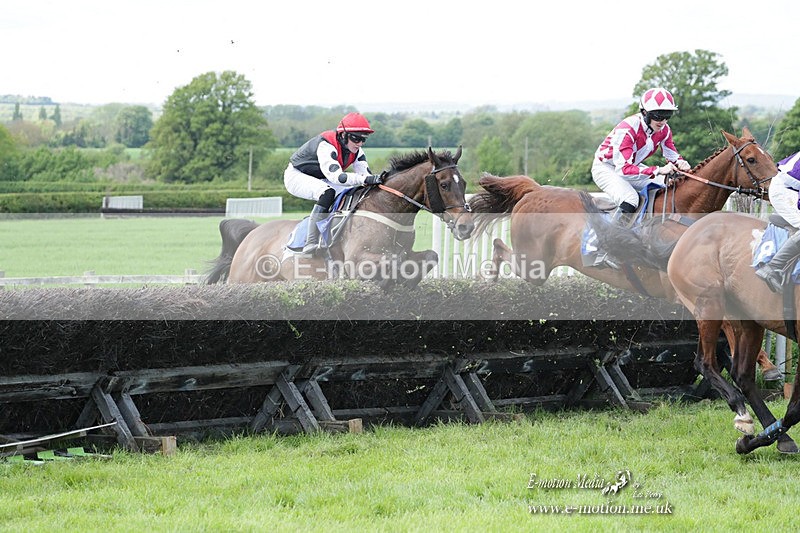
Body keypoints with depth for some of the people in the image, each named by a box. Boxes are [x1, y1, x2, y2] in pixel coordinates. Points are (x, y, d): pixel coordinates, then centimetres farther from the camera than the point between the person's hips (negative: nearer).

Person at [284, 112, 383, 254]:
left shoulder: (356, 151, -8)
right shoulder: (326, 145, -34)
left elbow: (366, 173, -13)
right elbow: (336, 176, -44)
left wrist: (377, 179, -35)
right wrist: (365, 179, -53)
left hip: (320, 180, 9)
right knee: (327, 193, -35)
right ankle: (311, 243, -36)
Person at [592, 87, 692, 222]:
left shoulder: (664, 130, -13)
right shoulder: (626, 130, -36)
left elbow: (672, 156, 1)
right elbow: (623, 169, -40)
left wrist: (680, 163, -26)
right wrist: (658, 170, -48)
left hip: (633, 166, 8)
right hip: (606, 168, -8)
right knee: (630, 199, -33)